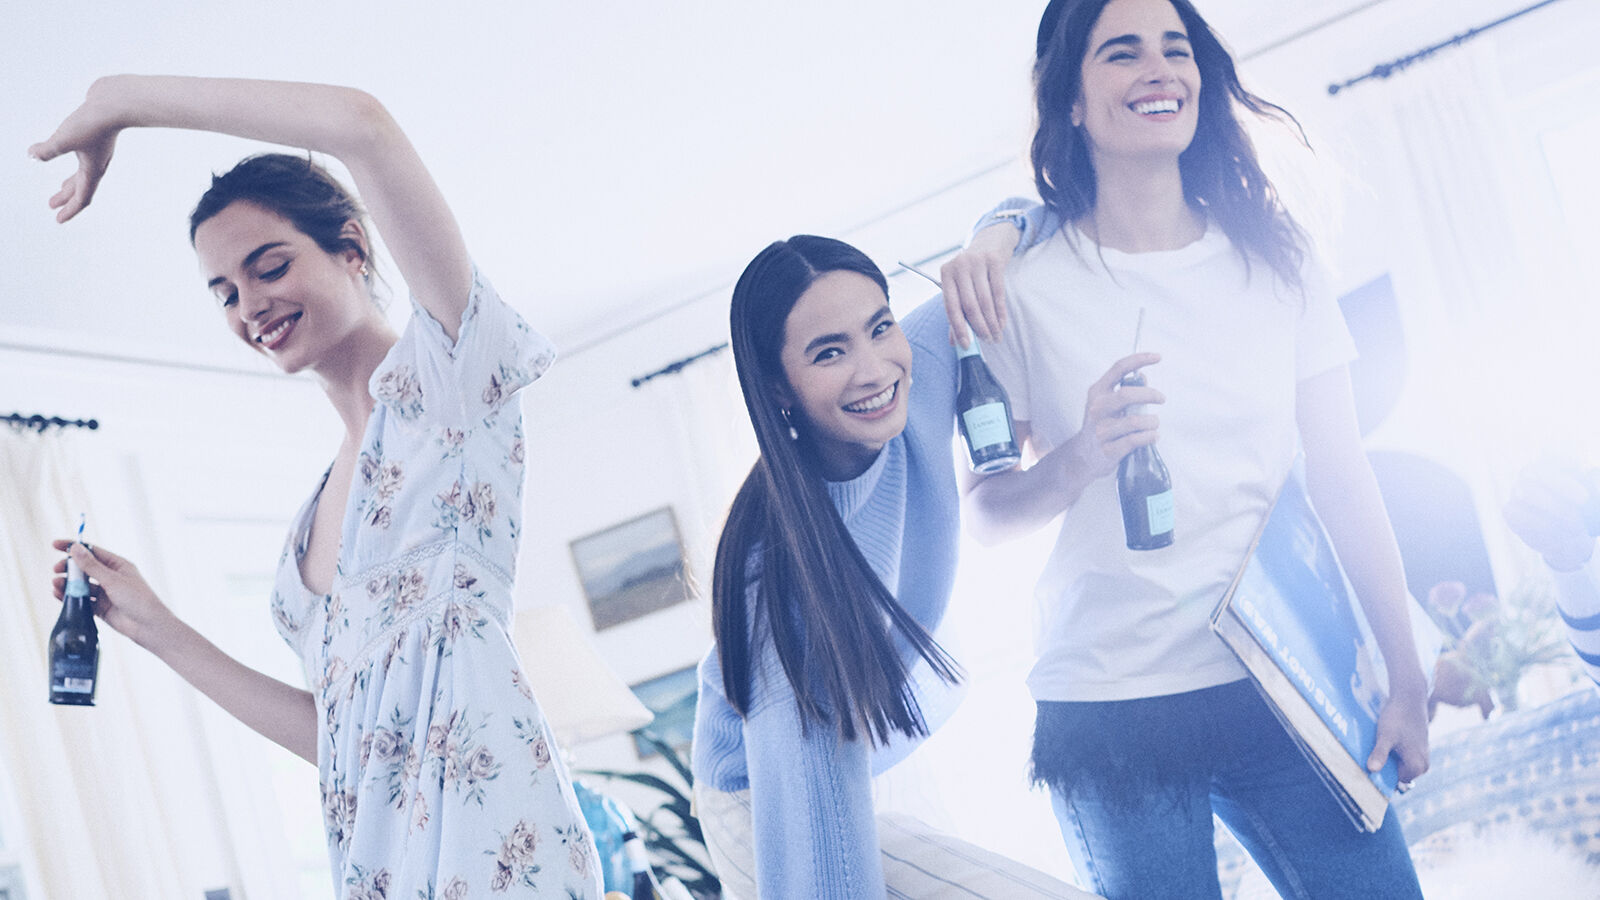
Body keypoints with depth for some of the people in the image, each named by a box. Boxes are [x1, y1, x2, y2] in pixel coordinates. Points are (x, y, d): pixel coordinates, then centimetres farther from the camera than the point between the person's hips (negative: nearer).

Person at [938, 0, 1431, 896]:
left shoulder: (1273, 255, 5)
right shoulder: (1025, 283, -2)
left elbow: (1344, 476, 5)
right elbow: (982, 510, 0)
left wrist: (1407, 678, 4)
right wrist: (1077, 462, -20)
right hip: (1114, 713, -2)